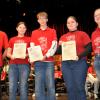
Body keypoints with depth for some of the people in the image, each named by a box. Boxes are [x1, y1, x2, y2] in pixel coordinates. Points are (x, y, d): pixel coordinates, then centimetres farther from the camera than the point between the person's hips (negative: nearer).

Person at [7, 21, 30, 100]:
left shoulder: (29, 39, 11)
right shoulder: (12, 39, 16)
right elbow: (8, 53, 16)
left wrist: (26, 55, -11)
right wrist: (11, 56, -6)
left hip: (24, 65, -2)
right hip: (13, 64, 2)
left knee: (23, 86, -6)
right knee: (12, 87, -4)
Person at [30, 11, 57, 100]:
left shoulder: (52, 31, 11)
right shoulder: (34, 33, 17)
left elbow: (54, 46, 1)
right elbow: (32, 47, 10)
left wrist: (46, 55, -14)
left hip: (49, 61, -1)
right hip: (38, 62, 2)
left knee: (50, 85, -4)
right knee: (38, 86, -1)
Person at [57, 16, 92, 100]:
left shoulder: (82, 34, 6)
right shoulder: (63, 37, 17)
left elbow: (89, 48, -4)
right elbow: (59, 51, 17)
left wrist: (79, 56, -17)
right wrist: (60, 45, -5)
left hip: (79, 63, -4)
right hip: (66, 64, 4)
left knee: (79, 87, -6)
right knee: (70, 87, 5)